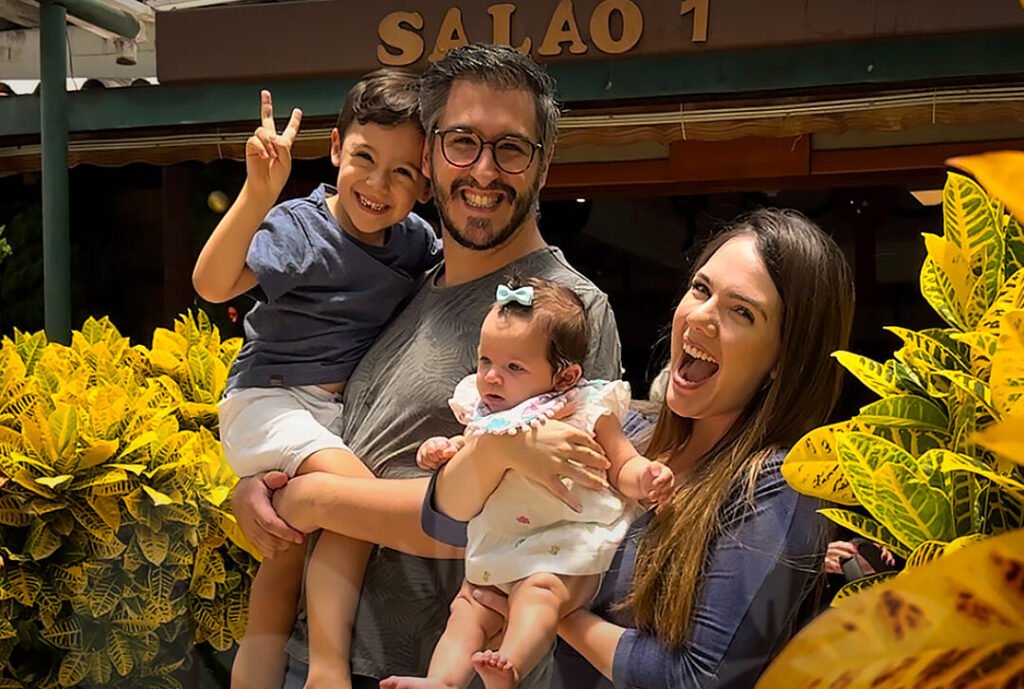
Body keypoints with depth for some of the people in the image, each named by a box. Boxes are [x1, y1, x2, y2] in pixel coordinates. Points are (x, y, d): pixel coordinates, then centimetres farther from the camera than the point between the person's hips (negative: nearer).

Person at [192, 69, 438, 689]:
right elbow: (213, 284, -28)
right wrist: (259, 193, -38)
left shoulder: (416, 240, 4)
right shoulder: (298, 227, -15)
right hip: (270, 401, -7)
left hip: (343, 412, 7)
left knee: (292, 561, 10)